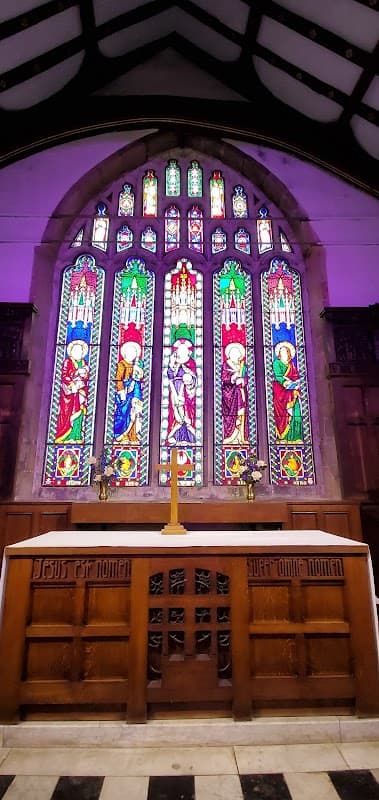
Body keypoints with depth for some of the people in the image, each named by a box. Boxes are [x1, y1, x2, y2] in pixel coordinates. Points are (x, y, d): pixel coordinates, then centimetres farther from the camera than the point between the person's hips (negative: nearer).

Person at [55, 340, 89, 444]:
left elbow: (87, 376, 12)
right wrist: (72, 385, -18)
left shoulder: (84, 362, 17)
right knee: (68, 412, -8)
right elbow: (64, 376, -8)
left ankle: (76, 436, 2)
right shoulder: (68, 361, 1)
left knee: (79, 412, 0)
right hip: (69, 391, -5)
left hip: (80, 391, 5)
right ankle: (66, 437, -7)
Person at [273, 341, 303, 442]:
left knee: (294, 411, -4)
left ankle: (293, 436, -2)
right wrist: (286, 383, -21)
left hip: (292, 391, 6)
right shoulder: (277, 362, 4)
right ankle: (282, 437, -14)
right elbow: (278, 376, -8)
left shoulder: (291, 363, 22)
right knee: (283, 412, -13)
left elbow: (296, 375, 15)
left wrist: (295, 383, -5)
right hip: (280, 389, -6)